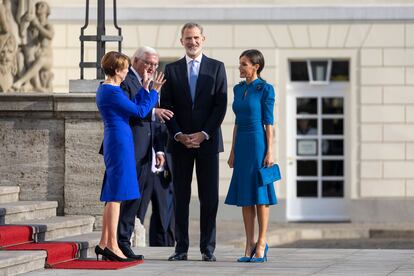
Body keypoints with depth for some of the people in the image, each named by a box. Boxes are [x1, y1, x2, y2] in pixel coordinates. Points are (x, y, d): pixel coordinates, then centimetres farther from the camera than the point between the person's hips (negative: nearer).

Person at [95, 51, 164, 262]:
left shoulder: (104, 89, 14)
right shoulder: (112, 92, -16)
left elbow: (130, 107, 19)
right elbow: (139, 111, -12)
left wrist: (144, 89, 19)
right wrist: (153, 91, -2)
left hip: (113, 141, 10)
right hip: (120, 142, -10)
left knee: (113, 195, 13)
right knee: (116, 195, -7)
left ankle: (104, 243, 15)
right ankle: (112, 245, -6)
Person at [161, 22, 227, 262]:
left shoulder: (217, 67, 6)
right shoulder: (172, 69, 9)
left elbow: (221, 105, 0)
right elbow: (166, 106, 5)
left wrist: (204, 134, -10)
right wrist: (179, 135, -7)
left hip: (208, 141, -1)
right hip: (180, 141, 1)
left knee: (209, 196, -1)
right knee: (181, 196, 2)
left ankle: (208, 248, 3)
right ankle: (181, 248, 5)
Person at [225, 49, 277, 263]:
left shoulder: (265, 89, -6)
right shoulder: (239, 89, 13)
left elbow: (269, 122, -8)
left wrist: (270, 151, -13)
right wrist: (233, 151, 13)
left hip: (258, 143, -7)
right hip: (242, 144, 7)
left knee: (259, 192, -4)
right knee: (244, 194, 5)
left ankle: (261, 243, 0)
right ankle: (250, 243, 9)